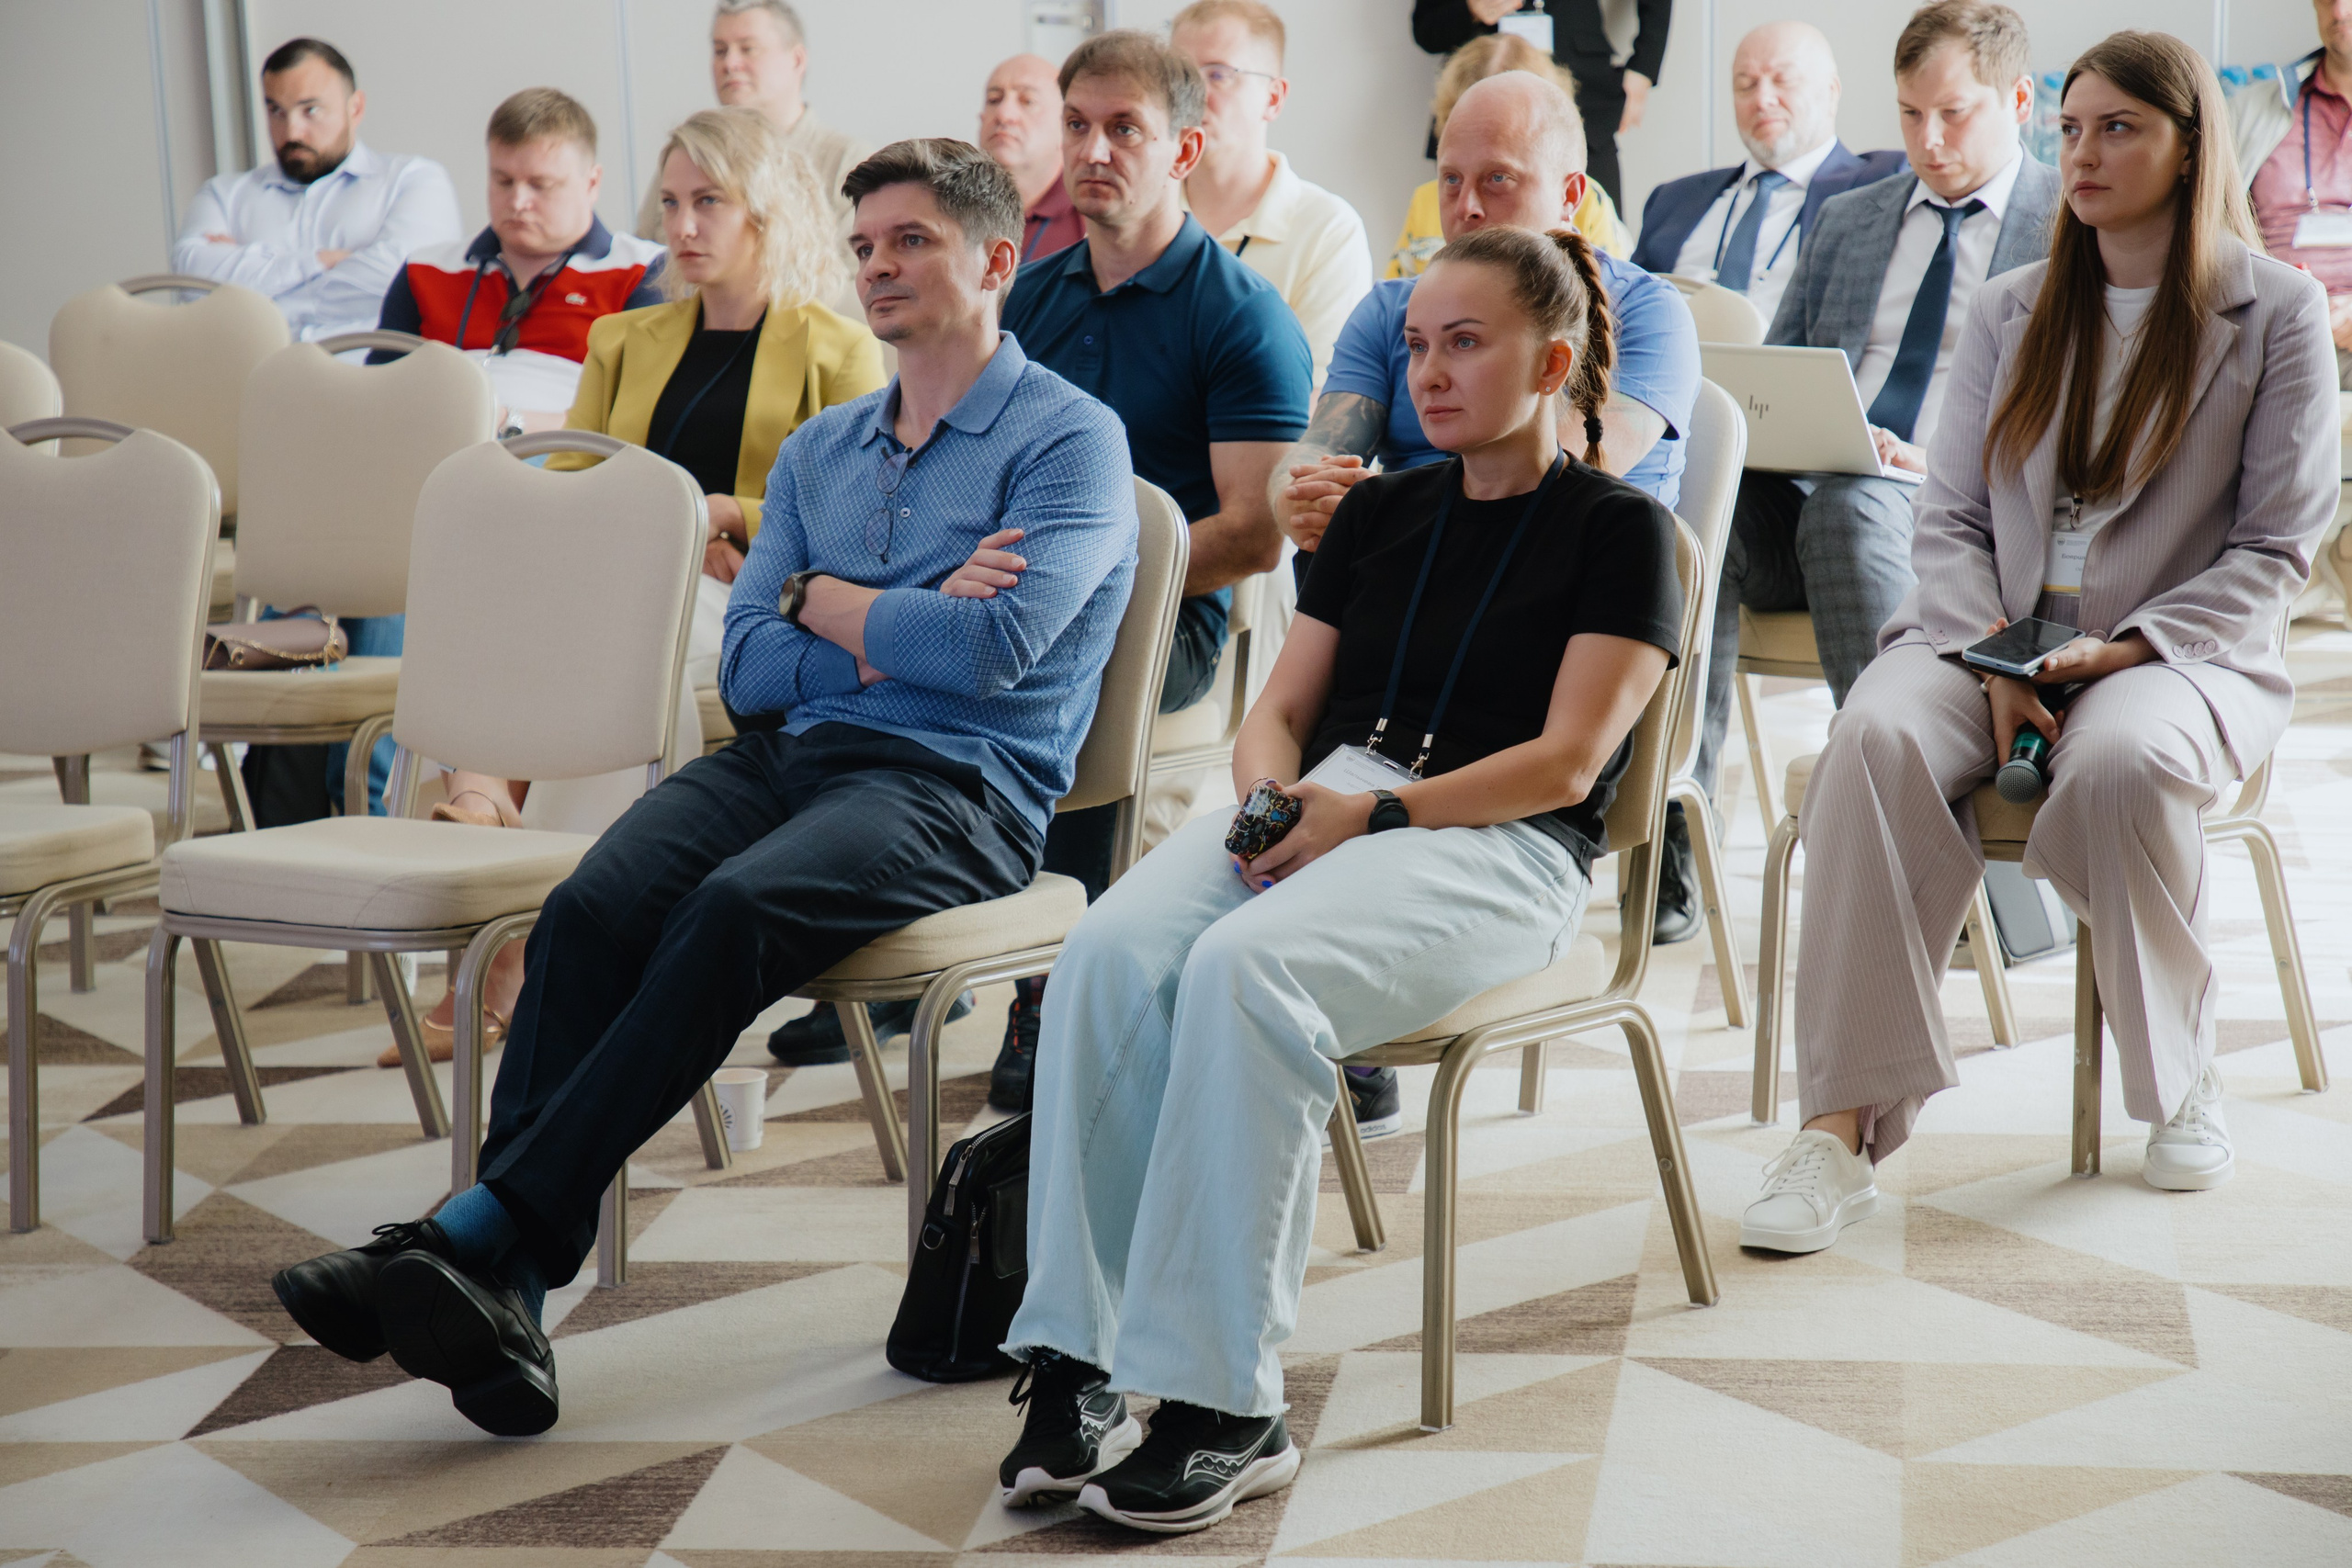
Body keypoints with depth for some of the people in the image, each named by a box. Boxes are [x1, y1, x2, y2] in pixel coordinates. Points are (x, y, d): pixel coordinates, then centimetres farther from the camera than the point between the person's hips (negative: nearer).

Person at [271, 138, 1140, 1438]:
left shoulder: (1069, 438, 3)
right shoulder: (816, 453, 24)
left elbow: (993, 647, -14)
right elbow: (746, 668, 14)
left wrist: (822, 600, 0)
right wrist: (901, 632, -3)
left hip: (960, 786, -5)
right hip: (793, 752, 6)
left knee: (738, 910, -34)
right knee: (593, 906, -25)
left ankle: (482, 1230, -33)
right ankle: (502, 1297, -31)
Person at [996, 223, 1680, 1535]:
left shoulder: (1619, 529, 8)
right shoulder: (1383, 511, 25)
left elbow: (1563, 763, -4)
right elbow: (1281, 711, 21)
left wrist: (1371, 814, -15)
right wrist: (1274, 795, -3)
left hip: (1497, 846, -5)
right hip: (1321, 810, 5)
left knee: (1244, 973, -35)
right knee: (1113, 952, -27)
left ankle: (1226, 1405, -31)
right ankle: (1077, 1364, -27)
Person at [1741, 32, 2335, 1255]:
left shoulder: (2277, 310, 4)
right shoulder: (2010, 310, 16)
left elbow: (2276, 550, 0)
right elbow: (1950, 518, 10)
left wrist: (2125, 652, -15)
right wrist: (1994, 661, -10)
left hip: (2179, 652, -3)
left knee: (2122, 762, -39)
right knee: (1877, 738, -31)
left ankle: (2179, 1082, -12)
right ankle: (1848, 1124, -35)